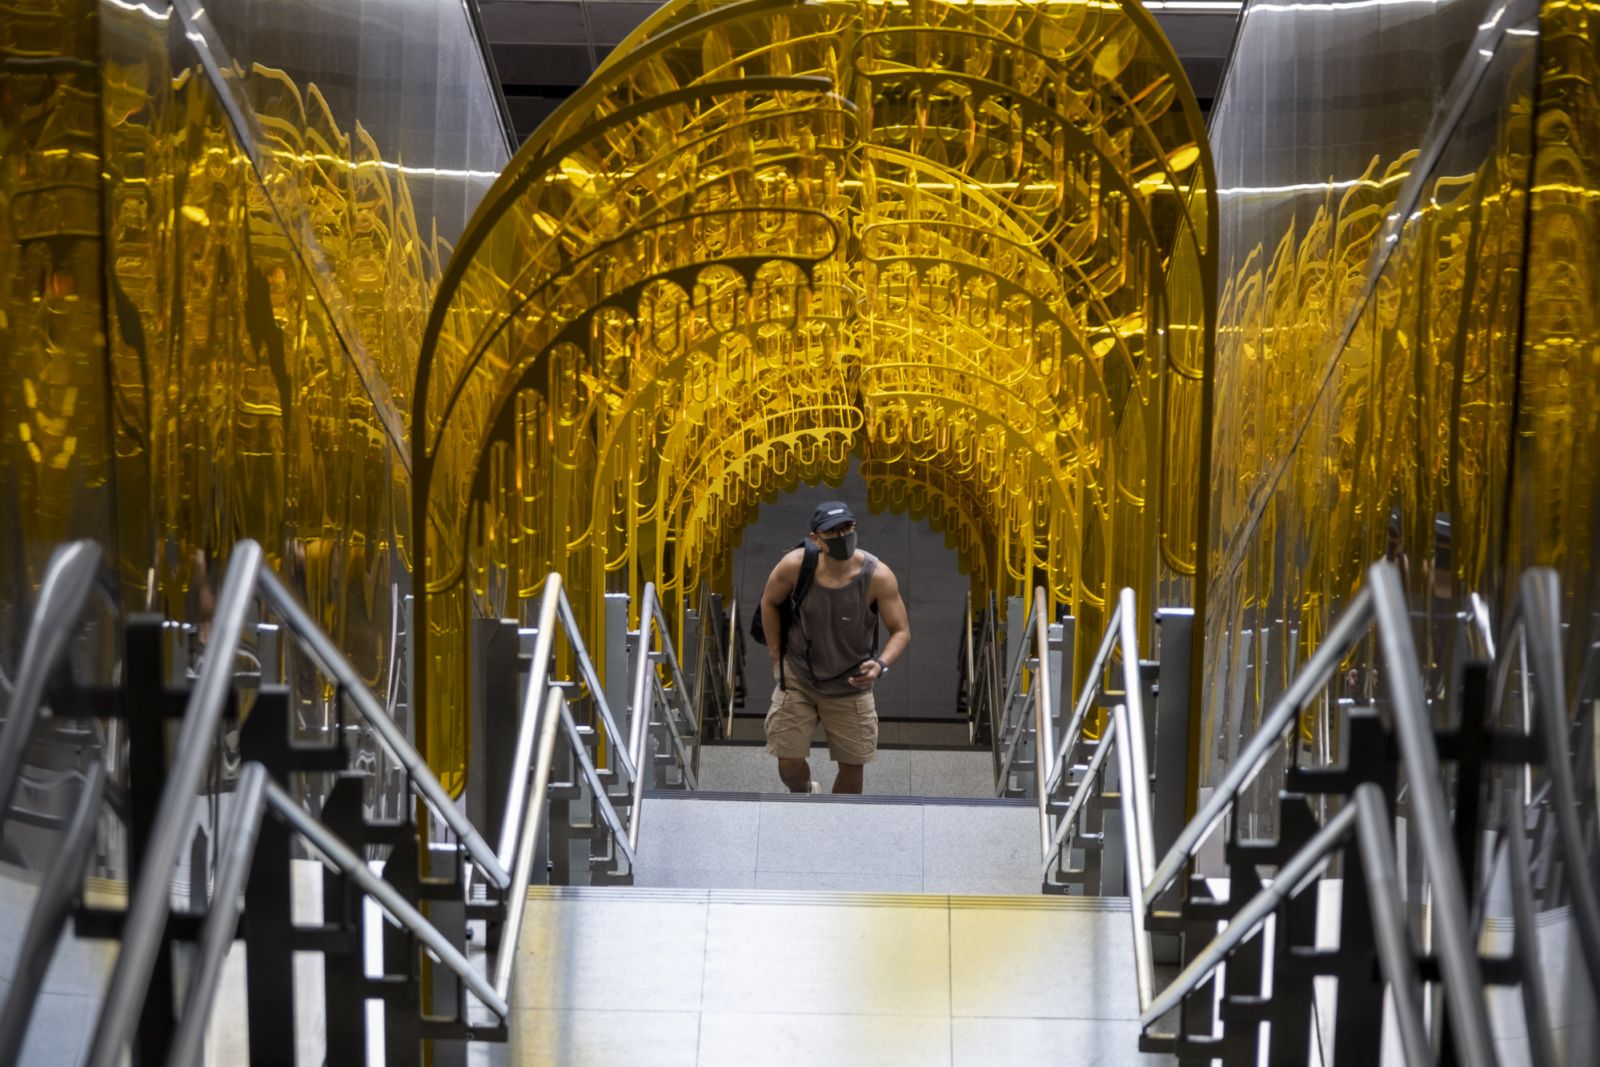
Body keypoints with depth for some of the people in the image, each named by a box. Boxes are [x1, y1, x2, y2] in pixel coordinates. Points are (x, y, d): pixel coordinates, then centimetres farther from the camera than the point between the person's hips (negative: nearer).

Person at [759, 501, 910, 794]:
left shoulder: (877, 575, -24)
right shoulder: (795, 565, -22)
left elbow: (901, 630, -15)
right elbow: (769, 602, -2)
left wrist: (881, 664, -34)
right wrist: (776, 657, 0)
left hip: (851, 685, 0)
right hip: (798, 678, 0)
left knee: (853, 765, 8)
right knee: (789, 762, 4)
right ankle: (805, 793, 40)